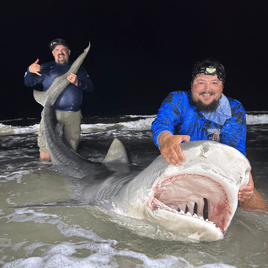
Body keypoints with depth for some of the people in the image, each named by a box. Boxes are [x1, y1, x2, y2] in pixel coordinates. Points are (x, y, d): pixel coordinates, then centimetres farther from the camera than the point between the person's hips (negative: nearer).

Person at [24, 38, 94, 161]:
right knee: (45, 157, -8)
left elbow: (90, 87, 5)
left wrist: (77, 82, -15)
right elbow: (28, 83, 7)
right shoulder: (46, 68, 13)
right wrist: (29, 70, -14)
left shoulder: (78, 69, 16)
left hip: (73, 114, 2)